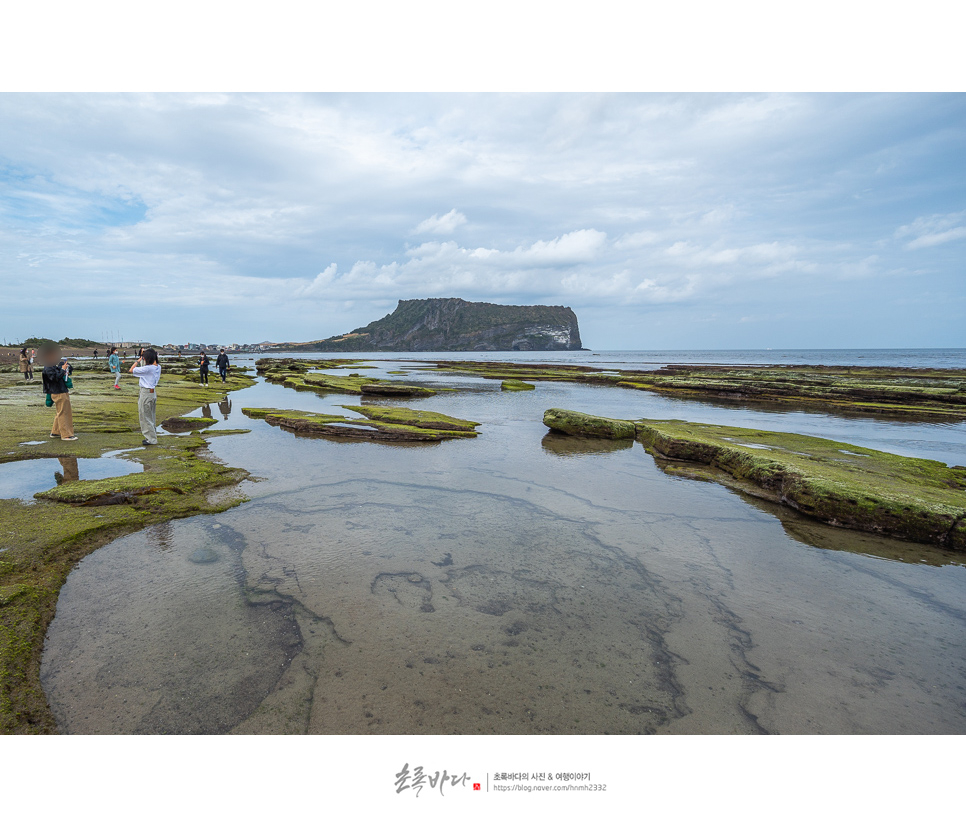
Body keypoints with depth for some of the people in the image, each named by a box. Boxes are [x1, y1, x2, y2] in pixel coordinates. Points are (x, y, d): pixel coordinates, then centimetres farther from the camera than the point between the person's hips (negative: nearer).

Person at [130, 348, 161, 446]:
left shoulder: (147, 369, -20)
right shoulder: (158, 367, 1)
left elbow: (131, 370, -11)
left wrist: (138, 360, -5)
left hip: (146, 393, -8)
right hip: (153, 392, 8)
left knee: (145, 417, 2)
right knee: (151, 416, 18)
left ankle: (151, 439, 7)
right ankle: (152, 436, 27)